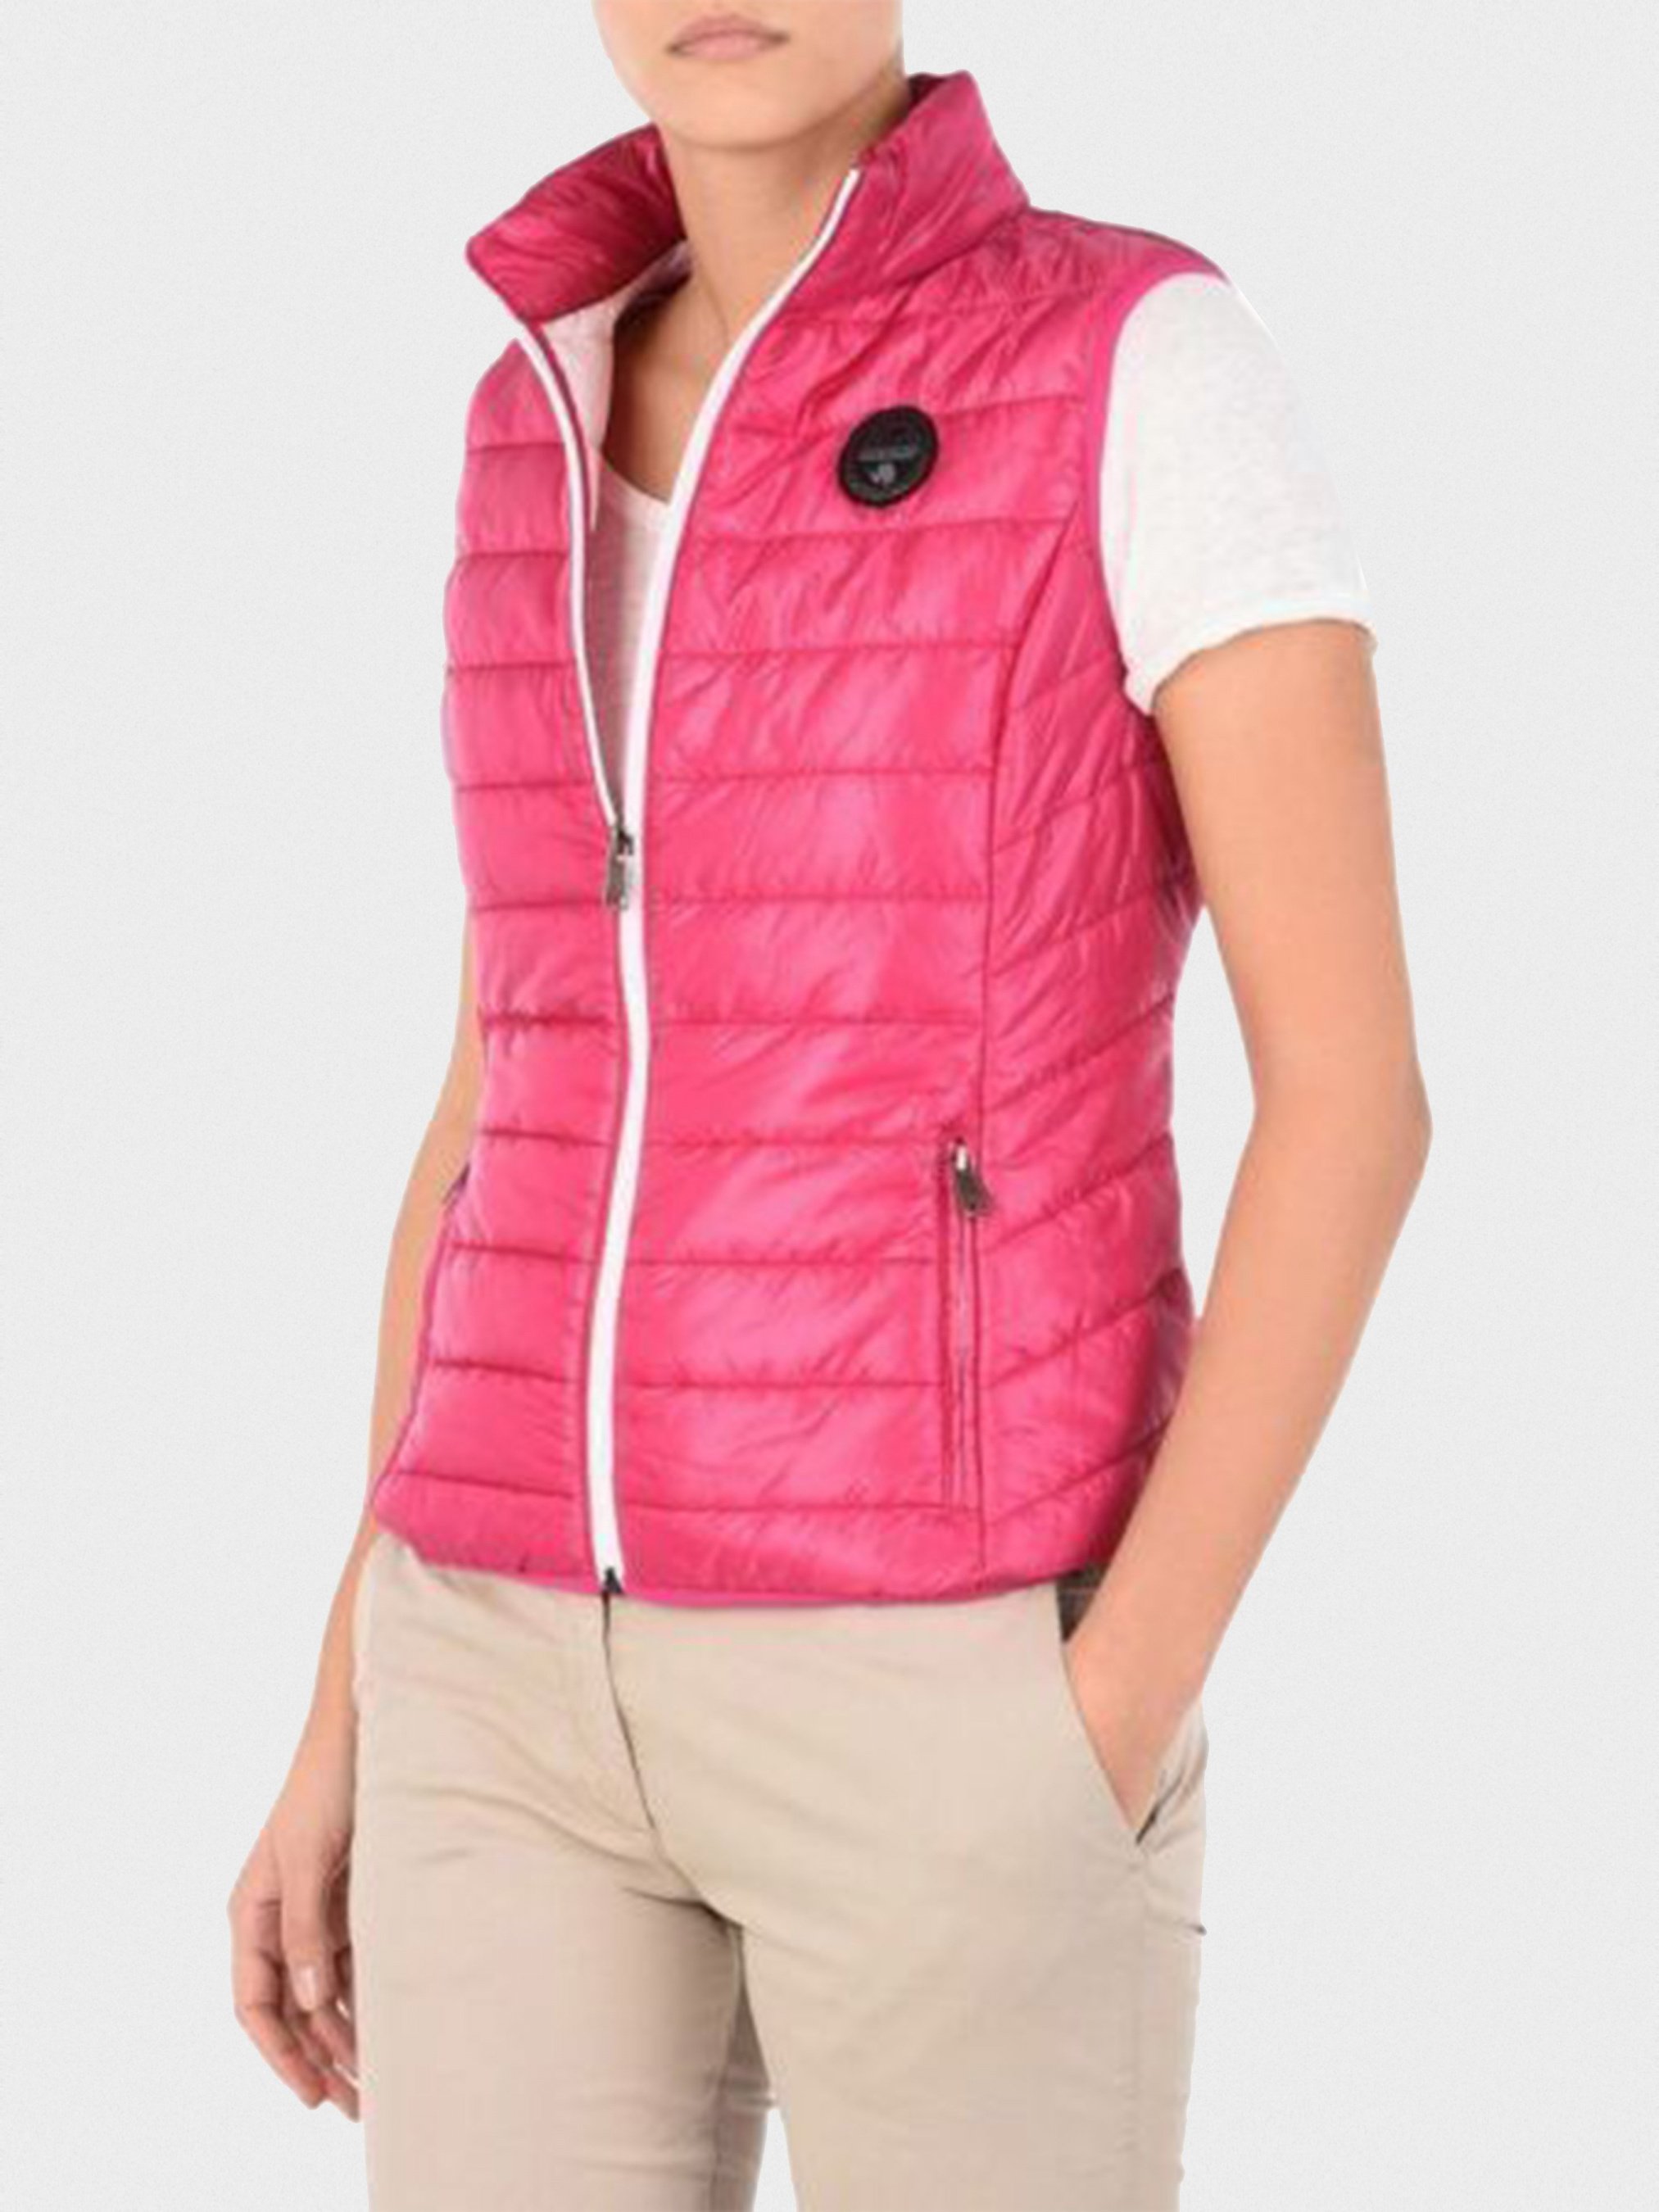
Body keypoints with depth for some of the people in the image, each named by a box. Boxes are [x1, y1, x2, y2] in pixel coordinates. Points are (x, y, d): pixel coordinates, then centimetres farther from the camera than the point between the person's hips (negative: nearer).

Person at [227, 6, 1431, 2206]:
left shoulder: (1160, 368, -8)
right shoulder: (557, 413, 10)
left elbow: (1356, 1089, -11)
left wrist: (1107, 1735, -16)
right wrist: (345, 1726, 12)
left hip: (947, 1681, -5)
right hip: (550, 1676, 5)